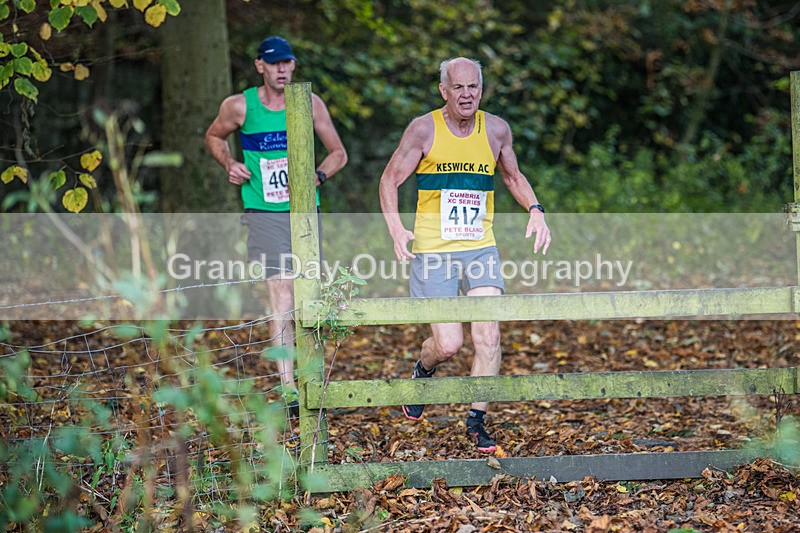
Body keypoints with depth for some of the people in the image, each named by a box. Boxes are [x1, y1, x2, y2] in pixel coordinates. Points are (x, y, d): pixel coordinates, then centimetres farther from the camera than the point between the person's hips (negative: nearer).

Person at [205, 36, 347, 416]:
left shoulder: (310, 103, 3)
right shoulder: (239, 106, -1)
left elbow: (338, 153, 11)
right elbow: (213, 137, 19)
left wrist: (317, 177, -9)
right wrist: (229, 165, 0)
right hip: (264, 212, -3)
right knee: (281, 298, -15)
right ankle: (288, 389, -16)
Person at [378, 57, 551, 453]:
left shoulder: (496, 130, 4)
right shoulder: (424, 129, -6)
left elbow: (513, 176, 21)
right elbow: (390, 180, -1)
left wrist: (535, 210, 3)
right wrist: (396, 227, -16)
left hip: (481, 249, 3)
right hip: (433, 251, -3)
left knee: (488, 336, -10)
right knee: (448, 345, -7)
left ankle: (476, 423, 3)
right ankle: (422, 371, 30)